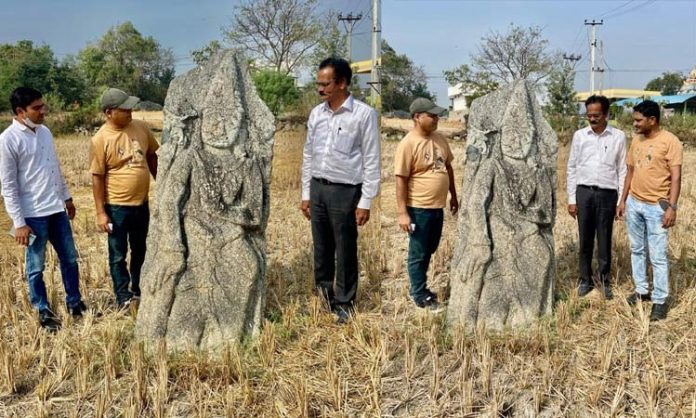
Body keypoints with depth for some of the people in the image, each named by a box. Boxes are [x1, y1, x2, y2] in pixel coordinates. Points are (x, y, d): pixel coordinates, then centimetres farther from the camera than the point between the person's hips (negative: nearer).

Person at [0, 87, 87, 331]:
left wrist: (66, 197, 20)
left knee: (69, 258, 15)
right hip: (33, 214, -7)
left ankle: (75, 304, 29)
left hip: (56, 209, 7)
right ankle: (43, 312, 21)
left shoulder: (44, 132, 6)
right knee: (36, 267, 7)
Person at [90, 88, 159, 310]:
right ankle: (123, 298, 16)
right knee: (118, 255, 5)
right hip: (117, 206, -5)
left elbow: (151, 157, 12)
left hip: (141, 203, 5)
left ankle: (138, 290, 35)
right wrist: (101, 212, -13)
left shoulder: (141, 127, -2)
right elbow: (97, 177, -12)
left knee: (140, 250, 19)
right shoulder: (101, 139, -16)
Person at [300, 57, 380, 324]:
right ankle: (322, 297, 30)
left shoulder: (364, 114, -10)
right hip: (318, 188, 5)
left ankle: (344, 303, 20)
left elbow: (371, 161, -9)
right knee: (321, 249, 14)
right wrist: (306, 194, 12)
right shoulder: (316, 113, 7)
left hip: (345, 191, -5)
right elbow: (308, 155, 14)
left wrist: (365, 202, -11)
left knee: (345, 251, 5)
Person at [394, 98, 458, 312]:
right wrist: (402, 213, -20)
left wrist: (453, 196, 18)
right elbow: (401, 180, -18)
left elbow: (448, 167, 17)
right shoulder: (408, 144, -17)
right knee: (418, 254, 6)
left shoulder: (439, 139, 5)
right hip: (419, 208, -7)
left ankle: (418, 286, 37)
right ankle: (421, 296, 18)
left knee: (429, 250, 20)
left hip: (438, 206, 8)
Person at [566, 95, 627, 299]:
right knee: (585, 240, 8)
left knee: (605, 240, 7)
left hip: (607, 194, -1)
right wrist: (571, 199, 1)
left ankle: (604, 280, 22)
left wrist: (621, 200, -2)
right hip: (584, 192, 1)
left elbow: (622, 170, 1)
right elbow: (572, 168, 5)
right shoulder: (579, 135, 2)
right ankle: (586, 279, 21)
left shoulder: (618, 136, -2)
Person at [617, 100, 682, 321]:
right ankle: (641, 290, 29)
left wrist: (672, 207, -20)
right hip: (634, 203, 7)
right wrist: (623, 200, 12)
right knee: (636, 250, 15)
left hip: (657, 207, -6)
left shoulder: (670, 141, -12)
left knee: (658, 256, -2)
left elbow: (676, 177, -14)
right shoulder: (636, 140, 8)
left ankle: (660, 301, 8)